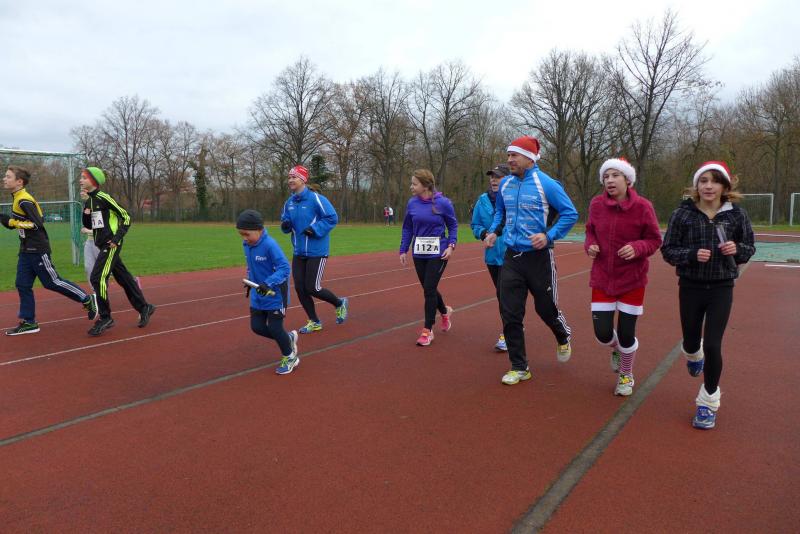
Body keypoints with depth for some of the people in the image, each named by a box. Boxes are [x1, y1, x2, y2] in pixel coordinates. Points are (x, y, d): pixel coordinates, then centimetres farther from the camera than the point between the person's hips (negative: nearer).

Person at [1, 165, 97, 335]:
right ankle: (28, 322, 13)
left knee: (52, 282, -3)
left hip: (37, 250, -9)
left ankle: (88, 300, 8)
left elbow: (37, 223, -23)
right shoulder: (17, 199, 13)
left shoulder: (24, 200, -17)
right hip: (26, 251, 10)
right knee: (23, 285, 8)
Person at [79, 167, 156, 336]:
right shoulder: (88, 201, 13)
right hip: (103, 246, 9)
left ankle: (105, 318, -3)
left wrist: (117, 238, -16)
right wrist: (85, 214, 0)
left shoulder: (104, 198, -11)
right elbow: (88, 226, 20)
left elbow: (125, 217, -11)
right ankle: (144, 308, 23)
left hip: (111, 245, -9)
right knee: (123, 278, 13)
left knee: (97, 278, -12)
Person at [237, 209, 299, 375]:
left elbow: (284, 268, -26)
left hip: (276, 294, -8)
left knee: (274, 327, -3)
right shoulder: (246, 244, 0)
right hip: (258, 295, 8)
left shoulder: (270, 245, -24)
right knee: (257, 326, 8)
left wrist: (268, 283, -35)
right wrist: (249, 282, 17)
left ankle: (290, 357, 21)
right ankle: (288, 338, 30)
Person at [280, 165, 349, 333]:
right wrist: (285, 225, -7)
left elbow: (332, 218, -15)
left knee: (312, 289, -6)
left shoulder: (316, 198, -14)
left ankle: (340, 304, 22)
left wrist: (314, 229, -23)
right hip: (299, 253, 7)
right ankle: (314, 322, 22)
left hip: (317, 252, -7)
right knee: (300, 288, 5)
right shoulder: (289, 202, 7)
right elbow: (286, 223, 16)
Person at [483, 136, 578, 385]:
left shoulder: (546, 184, -12)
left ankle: (564, 339, 46)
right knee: (510, 315, 1)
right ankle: (519, 367, 15)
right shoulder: (505, 184, 5)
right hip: (511, 256, 5)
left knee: (546, 308, 10)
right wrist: (493, 231, 6)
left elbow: (570, 213, -10)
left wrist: (549, 236, -21)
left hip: (538, 257, -5)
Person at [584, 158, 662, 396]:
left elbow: (654, 240, -4)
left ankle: (626, 376, 33)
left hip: (632, 279, -2)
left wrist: (637, 248, -23)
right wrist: (590, 245, -10)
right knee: (603, 334, 0)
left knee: (626, 334, 3)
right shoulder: (596, 204, -5)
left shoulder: (642, 206, -12)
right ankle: (616, 349, 40)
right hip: (602, 278, 2)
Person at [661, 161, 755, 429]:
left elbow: (749, 248, 7)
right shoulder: (683, 214, -8)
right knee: (691, 342, 13)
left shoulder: (736, 214, -4)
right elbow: (667, 250, -5)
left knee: (712, 346, -6)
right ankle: (694, 355, 54)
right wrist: (693, 253, -23)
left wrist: (737, 249, -16)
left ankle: (708, 403, 14)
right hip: (690, 288, 1)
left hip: (721, 289, 0)